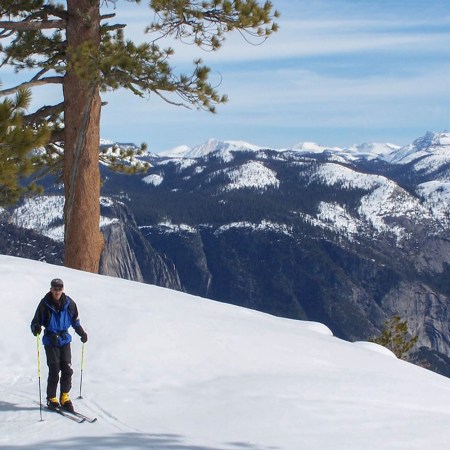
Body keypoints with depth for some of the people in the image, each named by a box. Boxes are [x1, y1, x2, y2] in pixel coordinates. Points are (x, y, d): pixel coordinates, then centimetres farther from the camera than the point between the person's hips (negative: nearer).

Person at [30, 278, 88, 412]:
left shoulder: (69, 303, 1)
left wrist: (82, 333, 17)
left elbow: (75, 321, 17)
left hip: (65, 340, 3)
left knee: (67, 370, -3)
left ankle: (64, 397, 10)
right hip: (50, 342, -3)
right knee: (54, 371, -5)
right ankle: (51, 399, 9)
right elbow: (35, 321, -8)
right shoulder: (45, 304, -8)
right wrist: (36, 328, -29)